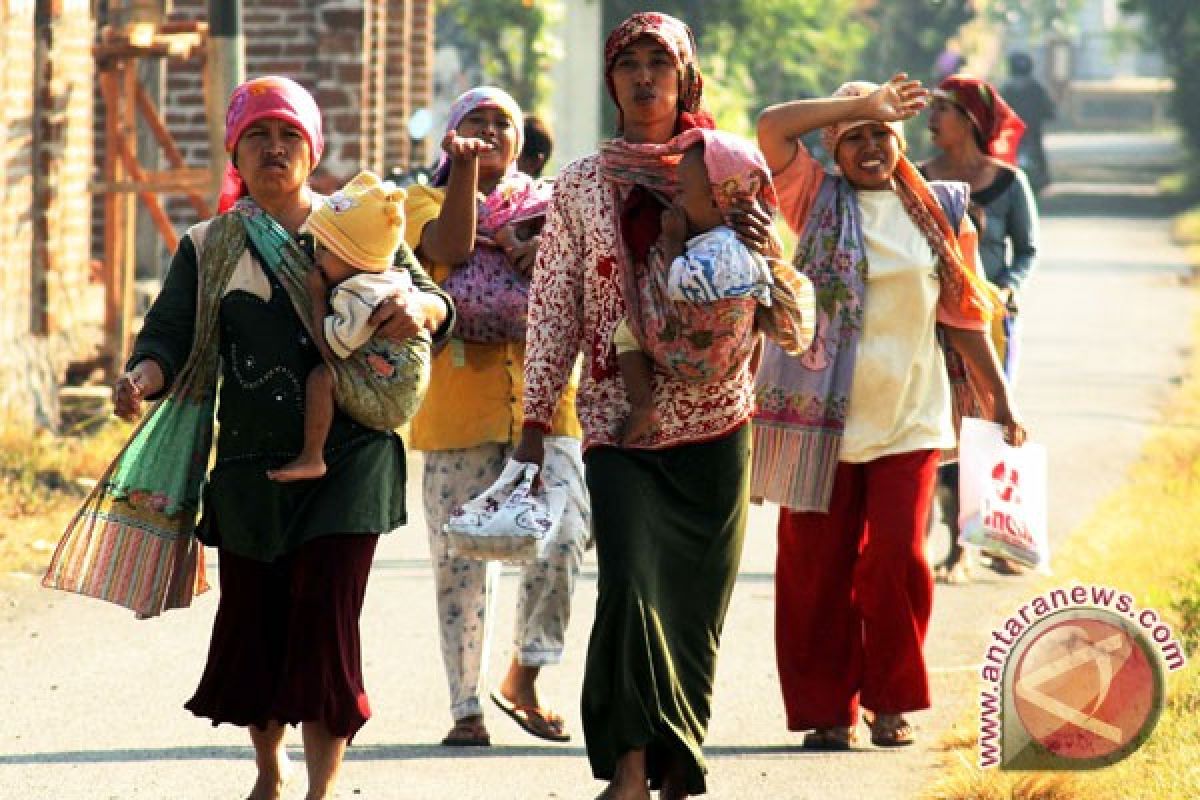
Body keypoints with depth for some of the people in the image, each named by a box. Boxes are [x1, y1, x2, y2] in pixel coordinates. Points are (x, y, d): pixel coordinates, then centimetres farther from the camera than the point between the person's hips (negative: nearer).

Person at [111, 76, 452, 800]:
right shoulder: (208, 249, 10)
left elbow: (438, 303, 4)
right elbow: (168, 334, 1)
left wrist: (419, 305, -21)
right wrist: (142, 377, -22)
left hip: (348, 460, -1)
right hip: (252, 463, 1)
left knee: (325, 613, -10)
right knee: (252, 615, 6)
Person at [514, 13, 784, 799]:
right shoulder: (582, 184, 6)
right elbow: (554, 305, 7)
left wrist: (766, 250, -14)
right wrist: (536, 417, 2)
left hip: (712, 418, 1)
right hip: (619, 417, -1)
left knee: (696, 598, 4)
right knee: (631, 586, -16)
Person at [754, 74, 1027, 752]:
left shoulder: (940, 211, 11)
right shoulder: (819, 201, 5)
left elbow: (964, 315, 15)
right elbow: (773, 127, -10)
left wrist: (1001, 399, 12)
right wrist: (861, 105, -6)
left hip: (909, 416, 1)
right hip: (822, 414, -1)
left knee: (897, 557, -8)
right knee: (819, 564, 0)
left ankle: (891, 702, 9)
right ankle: (829, 708, 10)